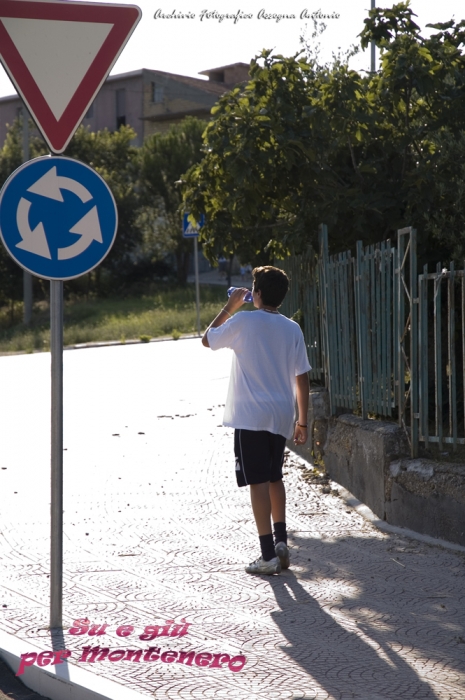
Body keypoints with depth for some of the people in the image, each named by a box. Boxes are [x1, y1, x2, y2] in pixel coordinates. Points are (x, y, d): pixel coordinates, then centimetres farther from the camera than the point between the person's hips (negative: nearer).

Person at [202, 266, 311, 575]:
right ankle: (281, 541, 19)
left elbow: (208, 339, 7)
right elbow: (302, 378, 5)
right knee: (274, 478, 20)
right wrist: (302, 422, 11)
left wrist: (230, 307, 15)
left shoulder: (244, 322, -9)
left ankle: (269, 555, -4)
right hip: (282, 416, 5)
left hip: (251, 416, -5)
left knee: (259, 481, -3)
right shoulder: (292, 329, 4)